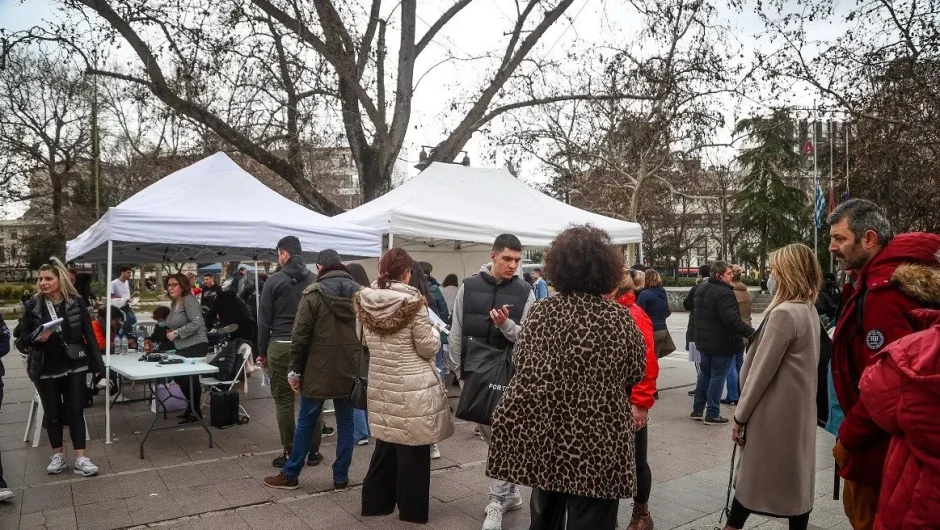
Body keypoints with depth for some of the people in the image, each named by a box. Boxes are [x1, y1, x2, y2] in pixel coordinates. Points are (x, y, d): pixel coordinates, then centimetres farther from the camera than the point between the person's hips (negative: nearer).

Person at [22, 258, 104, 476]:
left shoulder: (76, 302, -5)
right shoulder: (32, 306, -2)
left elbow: (89, 334, -2)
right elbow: (24, 337, 3)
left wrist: (96, 363, -3)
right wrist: (37, 338, -21)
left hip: (74, 366, -1)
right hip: (45, 369, 1)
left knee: (75, 411, 1)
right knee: (52, 413, 12)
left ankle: (81, 458, 5)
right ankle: (58, 456, 26)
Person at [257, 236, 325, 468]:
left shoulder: (275, 280, -4)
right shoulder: (315, 280, 2)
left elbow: (264, 320, -2)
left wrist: (262, 351, 7)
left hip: (281, 346, -3)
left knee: (284, 401, 5)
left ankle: (290, 454, 9)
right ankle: (313, 451, 15)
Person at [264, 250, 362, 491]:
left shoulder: (314, 293, -8)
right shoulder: (359, 293, 5)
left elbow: (300, 336, -10)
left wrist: (295, 370, -1)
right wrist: (360, 367, 9)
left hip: (319, 371, -3)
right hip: (349, 371, 3)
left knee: (305, 423, 9)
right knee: (345, 423, 11)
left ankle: (290, 475, 21)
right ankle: (341, 477, 16)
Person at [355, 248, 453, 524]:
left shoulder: (366, 301, 0)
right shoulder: (413, 301, -16)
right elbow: (428, 348, -11)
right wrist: (434, 331, 7)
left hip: (381, 384, 6)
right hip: (412, 387, -5)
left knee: (385, 443, 19)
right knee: (412, 449, 7)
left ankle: (375, 501, 31)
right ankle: (412, 509, 19)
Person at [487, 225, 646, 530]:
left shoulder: (539, 314, -3)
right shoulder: (618, 318, -11)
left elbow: (520, 363, 8)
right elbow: (636, 373, 0)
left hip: (541, 436, 4)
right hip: (596, 444, -3)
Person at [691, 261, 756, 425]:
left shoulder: (701, 289, 8)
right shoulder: (724, 292, -24)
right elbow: (733, 320, -31)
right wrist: (752, 333, -27)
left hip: (704, 341, 9)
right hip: (721, 343, -9)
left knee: (705, 373, 18)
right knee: (718, 377, 1)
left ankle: (698, 410, 24)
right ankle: (712, 414, 7)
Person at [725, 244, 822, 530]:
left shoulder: (784, 313, -21)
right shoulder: (810, 310, 8)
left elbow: (762, 370, -19)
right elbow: (806, 364, 13)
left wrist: (740, 414, -9)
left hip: (775, 413, -8)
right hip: (799, 409, 8)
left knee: (754, 475, 5)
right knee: (797, 475, 15)